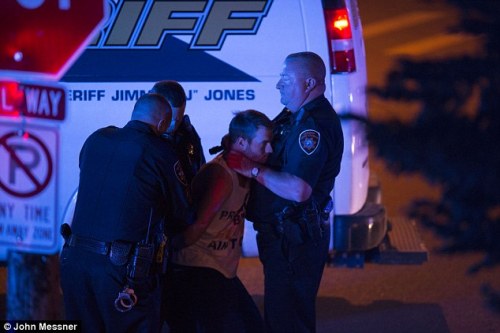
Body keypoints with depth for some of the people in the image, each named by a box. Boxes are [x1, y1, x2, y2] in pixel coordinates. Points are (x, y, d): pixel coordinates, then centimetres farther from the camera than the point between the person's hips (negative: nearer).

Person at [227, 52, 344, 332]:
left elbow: (298, 190, -32)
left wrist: (254, 169, -24)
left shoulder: (314, 126, -23)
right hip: (284, 235, 11)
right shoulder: (297, 115, 12)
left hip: (294, 242, -11)